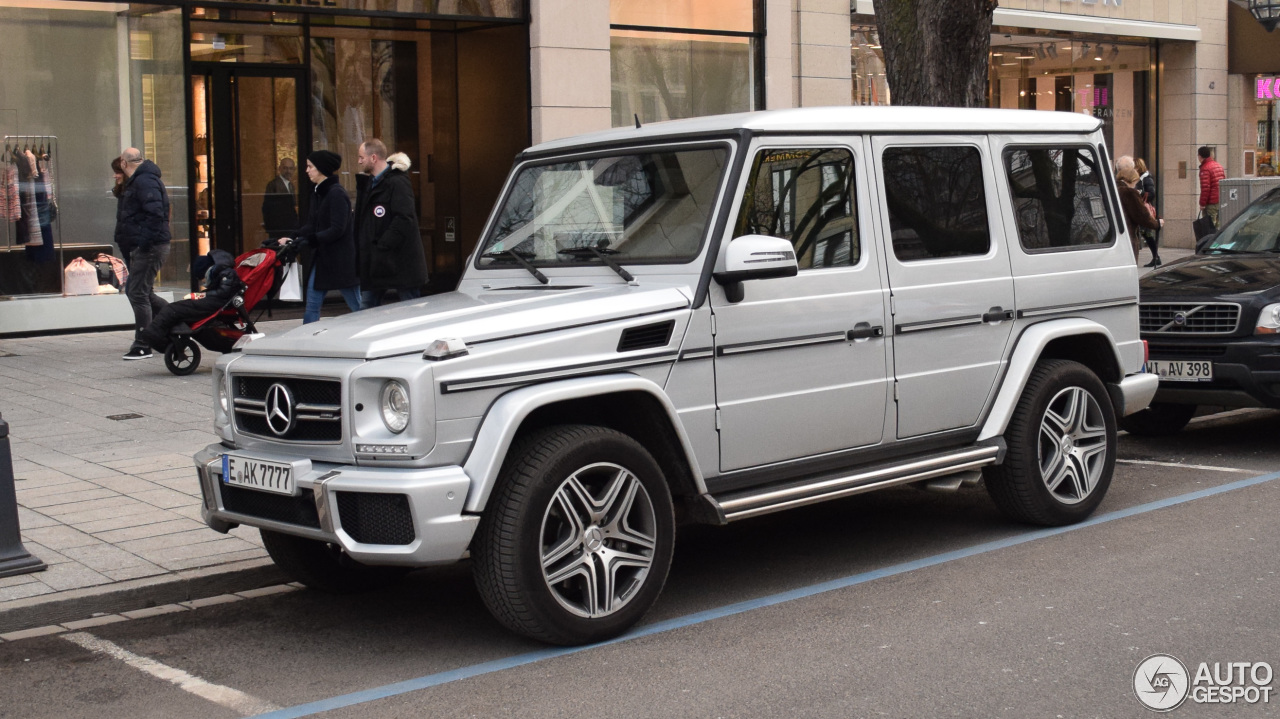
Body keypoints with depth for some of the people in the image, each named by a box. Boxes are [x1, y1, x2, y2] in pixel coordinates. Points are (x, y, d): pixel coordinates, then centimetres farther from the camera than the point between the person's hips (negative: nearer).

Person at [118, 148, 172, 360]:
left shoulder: (144, 181, -15)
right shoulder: (137, 181, 19)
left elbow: (155, 213, -25)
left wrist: (144, 241, -26)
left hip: (149, 247, -11)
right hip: (141, 247, 11)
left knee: (138, 293, -8)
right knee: (134, 291, 16)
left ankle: (142, 346, -3)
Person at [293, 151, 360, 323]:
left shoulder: (337, 194, -16)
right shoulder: (318, 194, 12)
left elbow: (337, 229, -21)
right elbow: (313, 225, 14)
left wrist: (311, 239, -26)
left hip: (341, 260, -9)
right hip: (321, 258, 9)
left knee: (358, 307, 1)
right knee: (311, 306, 7)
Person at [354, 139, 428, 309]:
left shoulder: (397, 183, -13)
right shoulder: (371, 183, 16)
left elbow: (404, 219, -22)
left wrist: (383, 246, -22)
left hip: (401, 262, -9)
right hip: (375, 263, 9)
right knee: (366, 309, 10)